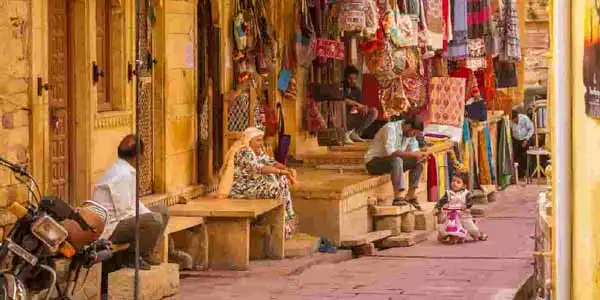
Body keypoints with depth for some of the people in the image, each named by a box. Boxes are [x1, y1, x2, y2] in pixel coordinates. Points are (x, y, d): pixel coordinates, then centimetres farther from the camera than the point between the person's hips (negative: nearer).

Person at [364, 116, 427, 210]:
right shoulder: (391, 128, -24)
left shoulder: (409, 132, 1)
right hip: (373, 162, -8)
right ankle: (397, 198, -37)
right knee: (396, 160, -35)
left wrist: (419, 155, -18)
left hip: (393, 162, 8)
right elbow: (390, 152, -36)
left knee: (418, 162, -5)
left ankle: (410, 195, -2)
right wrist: (412, 154, -37)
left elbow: (414, 150, 6)